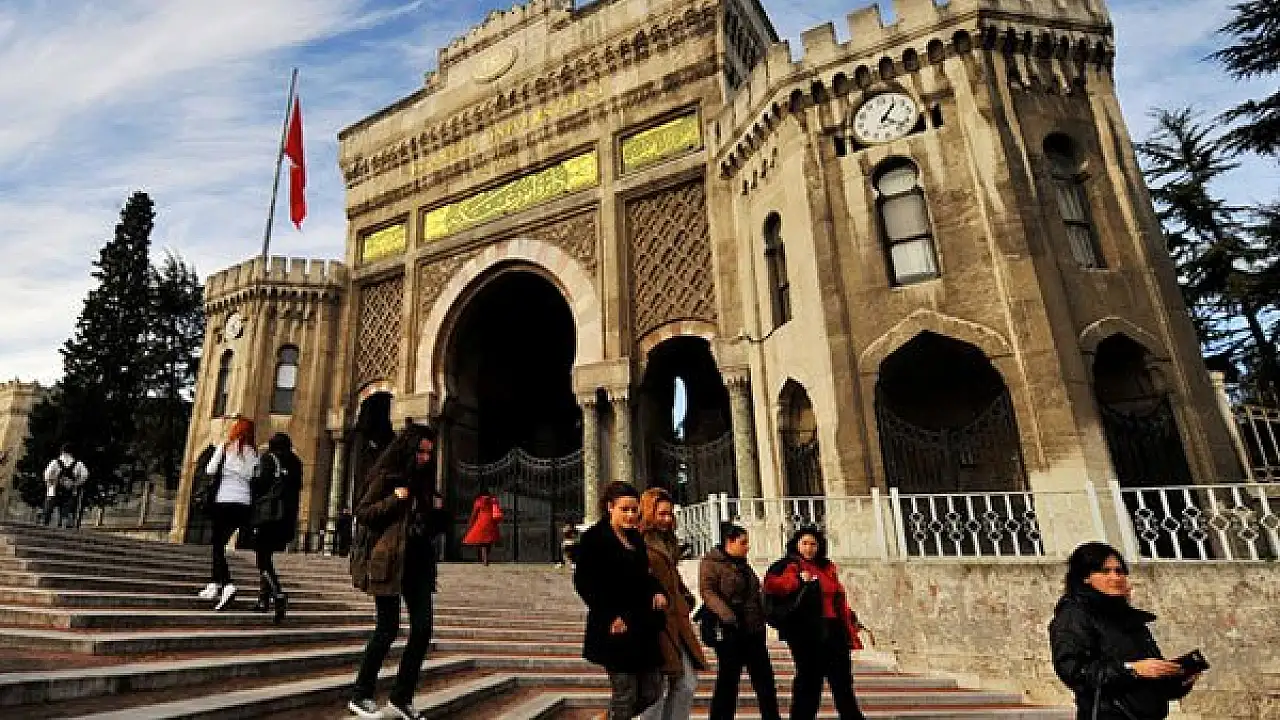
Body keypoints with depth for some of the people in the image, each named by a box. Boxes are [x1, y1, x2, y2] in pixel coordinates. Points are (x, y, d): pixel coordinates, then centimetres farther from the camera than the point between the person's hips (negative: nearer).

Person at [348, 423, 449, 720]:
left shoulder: (424, 483, 16)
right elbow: (362, 512, -6)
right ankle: (360, 696, 17)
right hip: (390, 561, -6)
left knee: (423, 628, 1)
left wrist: (439, 511, 3)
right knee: (388, 628, -2)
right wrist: (395, 500, -17)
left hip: (419, 562, 6)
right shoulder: (386, 477, -1)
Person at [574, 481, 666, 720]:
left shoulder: (636, 538, 13)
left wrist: (657, 591, 2)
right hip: (617, 628, -8)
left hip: (644, 627, 8)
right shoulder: (594, 538, -9)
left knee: (652, 691, 12)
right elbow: (583, 583, -14)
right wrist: (611, 617, -18)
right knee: (625, 694, 2)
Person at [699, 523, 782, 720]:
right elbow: (707, 591, -20)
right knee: (728, 681, 1)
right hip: (730, 632, -8)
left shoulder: (742, 564, 16)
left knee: (765, 678, 11)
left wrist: (761, 619, 18)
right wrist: (728, 617, -28)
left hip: (754, 631, 8)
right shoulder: (711, 563, -9)